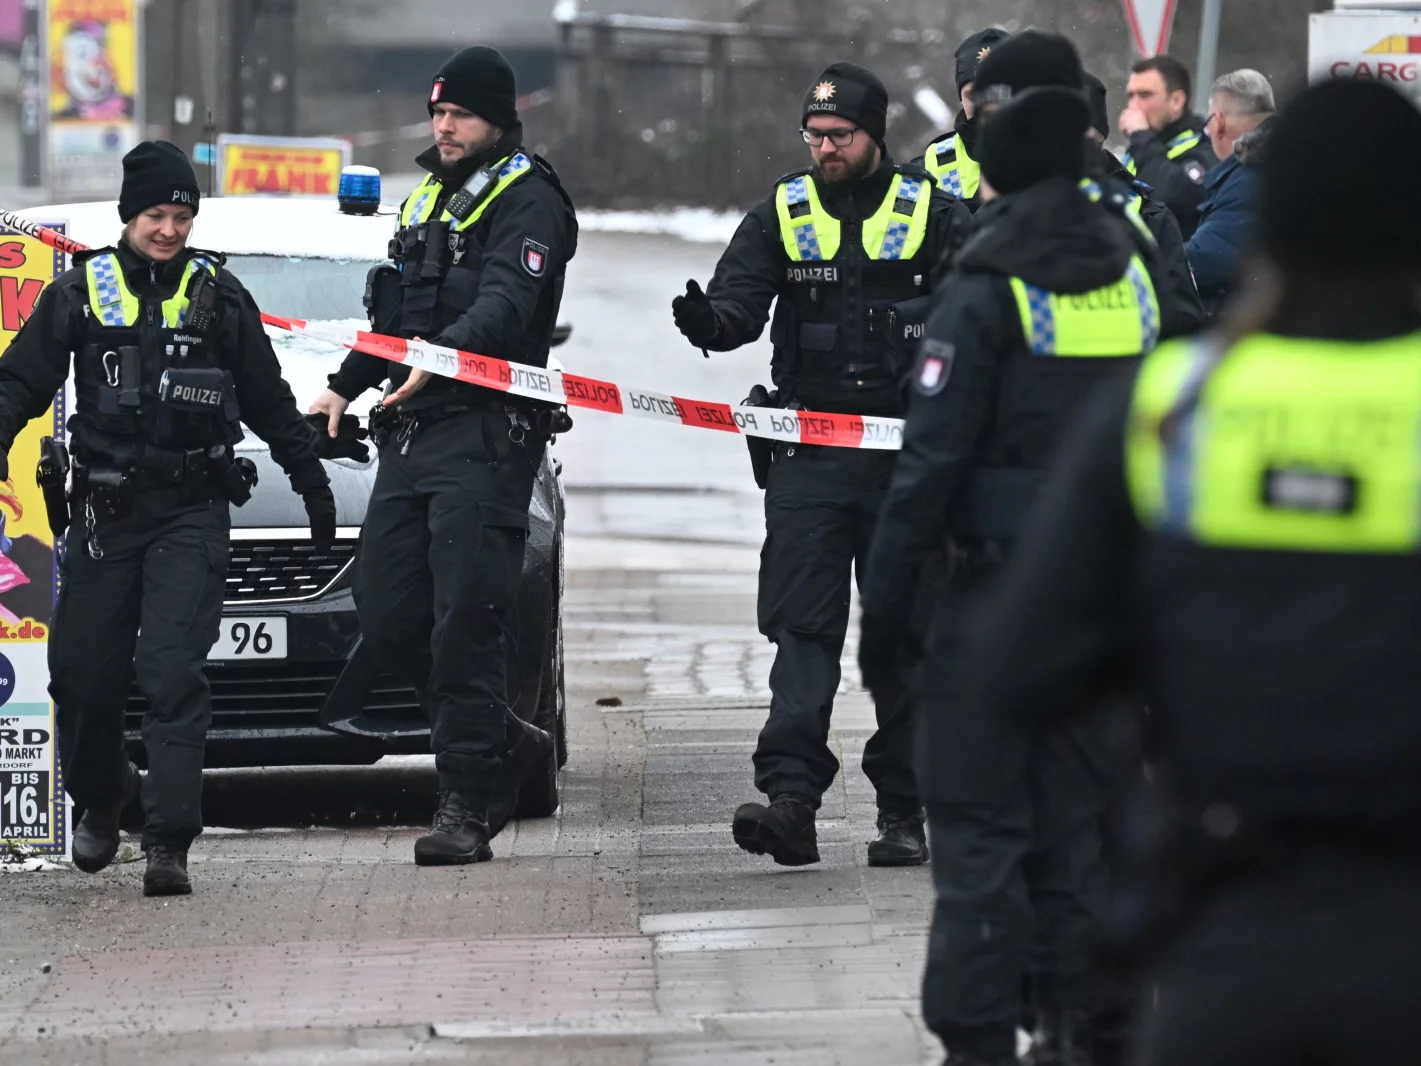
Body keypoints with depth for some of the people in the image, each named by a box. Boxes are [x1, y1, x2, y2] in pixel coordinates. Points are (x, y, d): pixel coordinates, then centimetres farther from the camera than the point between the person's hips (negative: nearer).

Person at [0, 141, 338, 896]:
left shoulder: (218, 295, 7)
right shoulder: (80, 293, 5)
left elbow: (270, 403, 16)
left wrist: (313, 485, 20)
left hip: (194, 513, -1)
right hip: (106, 512, 1)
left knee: (173, 670, -13)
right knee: (83, 671, 6)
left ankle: (169, 841, -16)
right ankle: (99, 797, 34)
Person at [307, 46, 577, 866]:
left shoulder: (527, 198, -4)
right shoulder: (428, 200, 24)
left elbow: (507, 304, -20)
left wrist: (439, 356, -35)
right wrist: (347, 384, 31)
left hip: (486, 435, -9)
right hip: (412, 431, 9)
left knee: (465, 620, -12)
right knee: (388, 619, 3)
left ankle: (467, 806, -10)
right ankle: (506, 742, 20)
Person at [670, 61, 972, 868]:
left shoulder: (933, 215, 4)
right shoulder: (784, 214, 9)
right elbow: (743, 303, -1)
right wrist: (708, 321, -24)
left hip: (908, 453, -1)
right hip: (809, 452, 1)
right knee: (803, 627, -8)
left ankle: (903, 809, 10)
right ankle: (791, 798, -16)